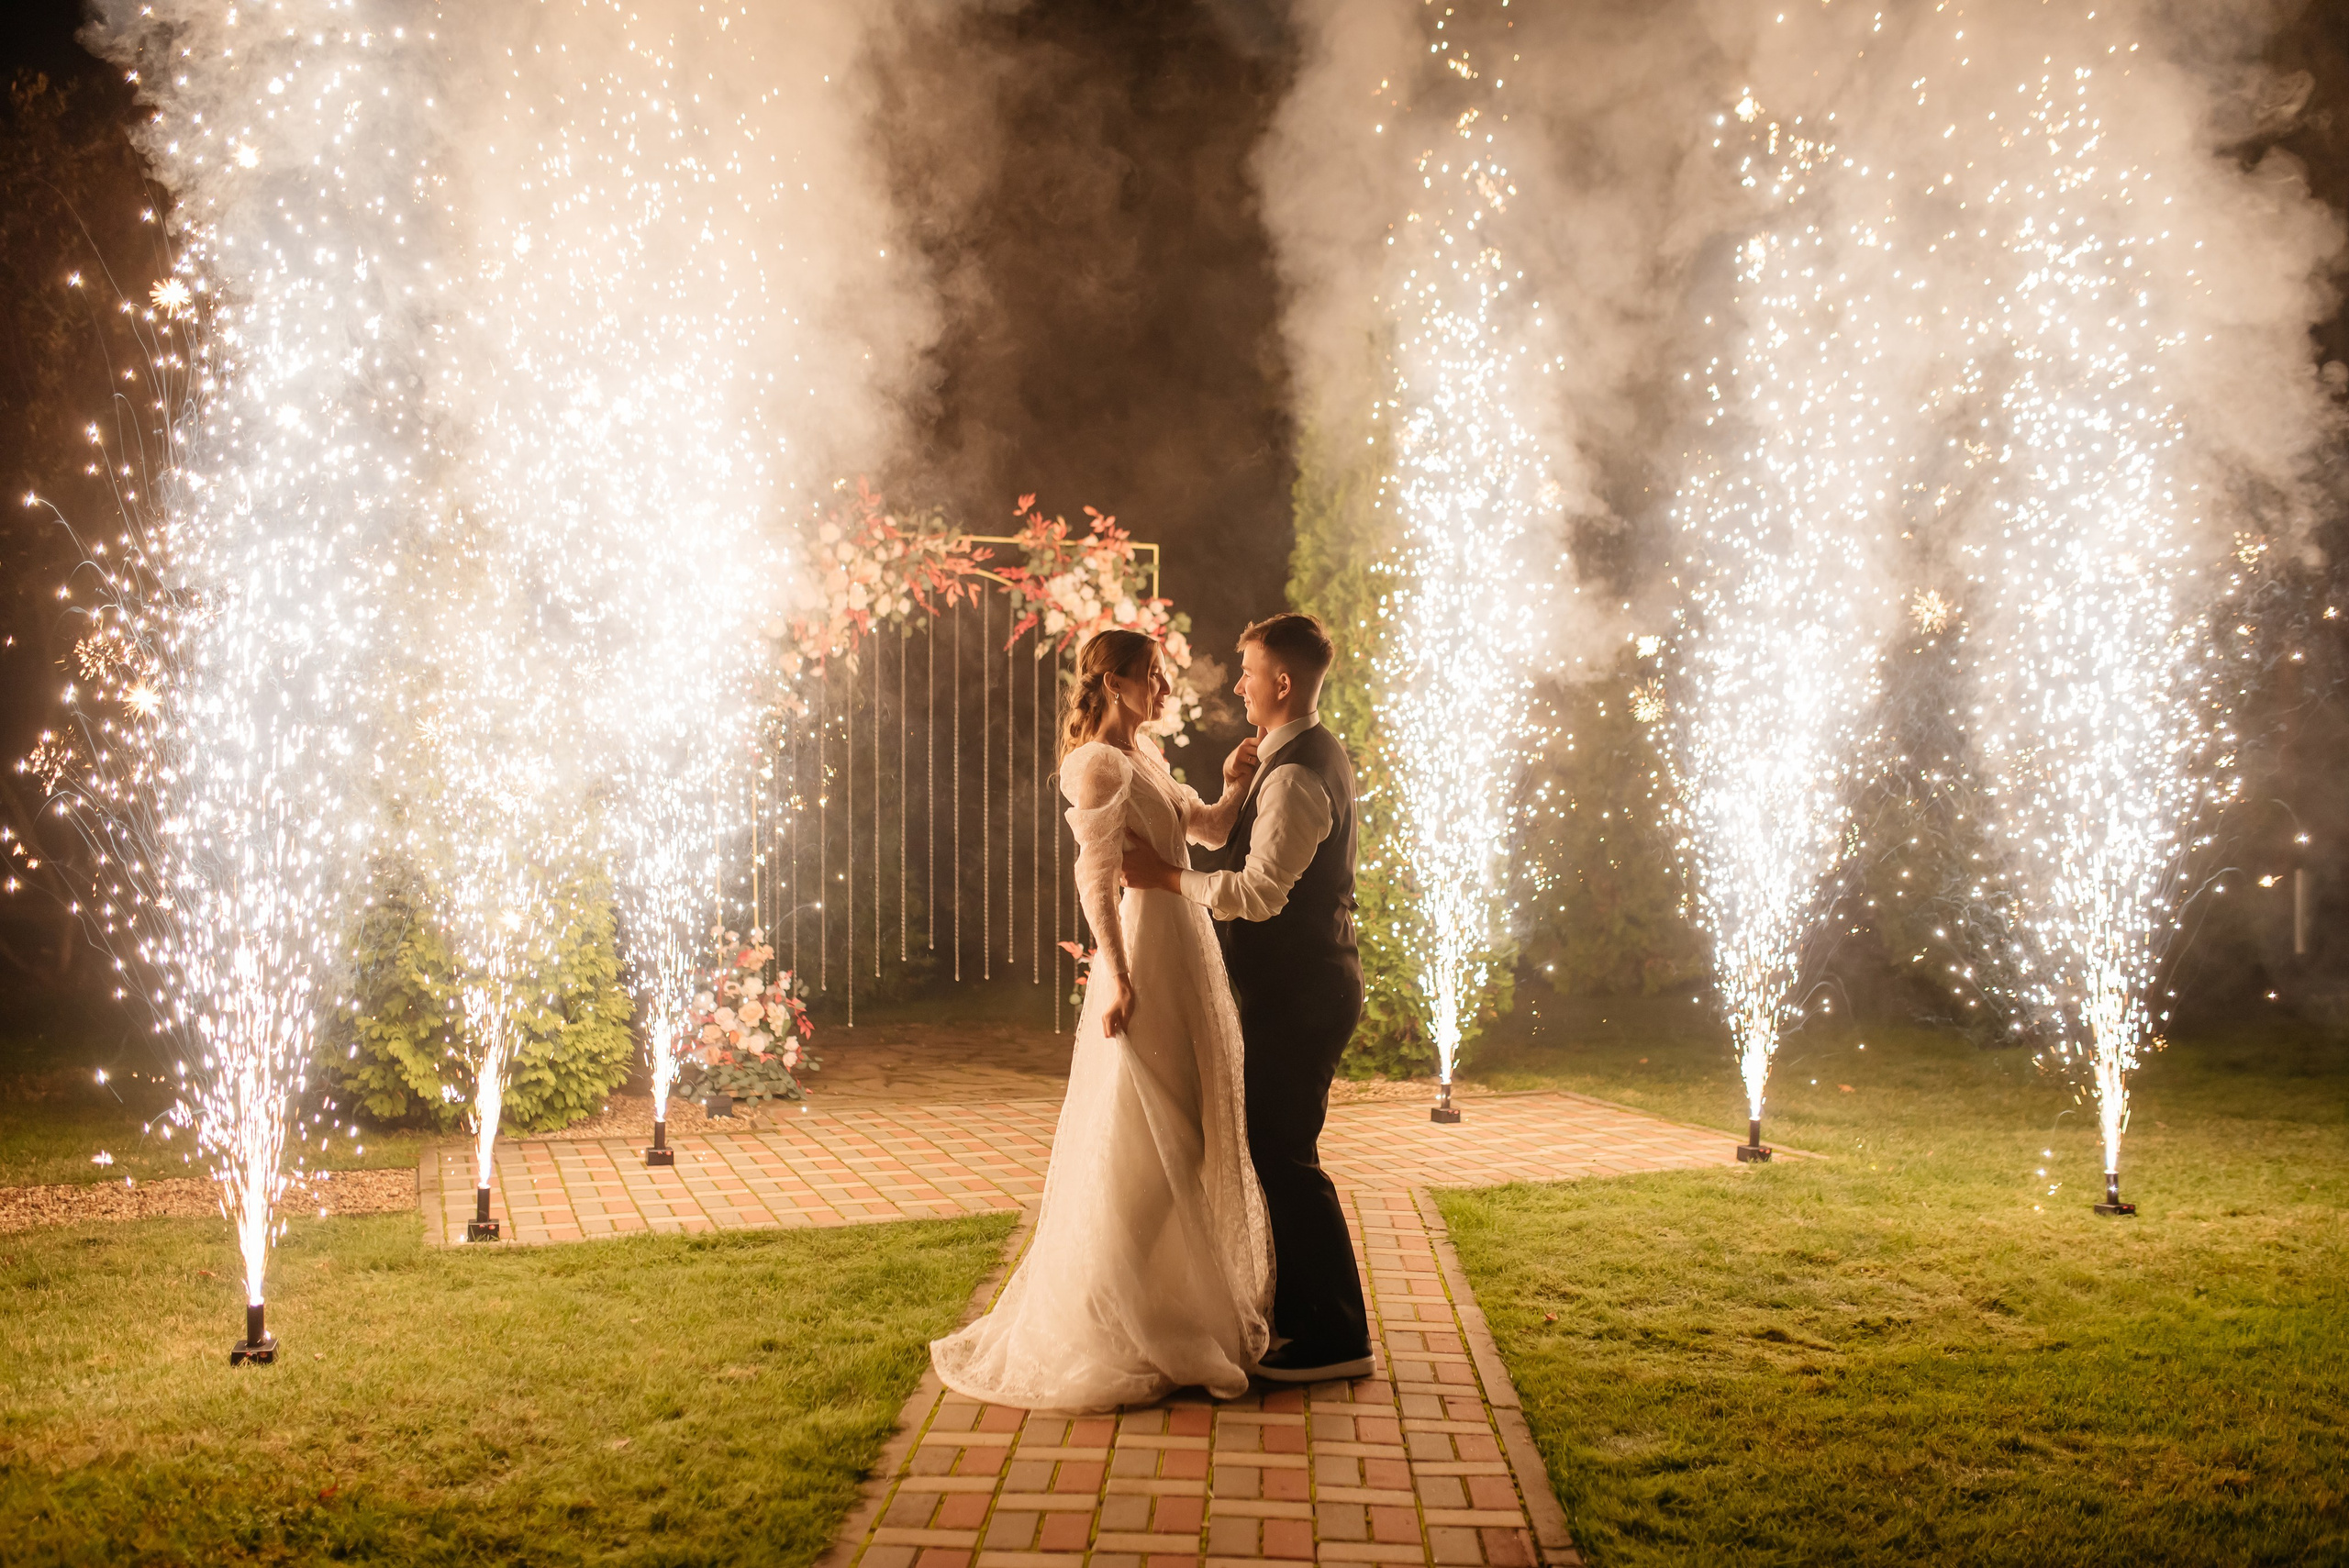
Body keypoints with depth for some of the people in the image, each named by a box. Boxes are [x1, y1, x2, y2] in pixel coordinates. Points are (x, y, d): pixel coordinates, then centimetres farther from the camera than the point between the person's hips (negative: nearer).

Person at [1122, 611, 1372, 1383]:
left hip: (1297, 991, -11)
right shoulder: (1317, 753, 14)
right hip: (1305, 980, 11)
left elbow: (1261, 891, -27)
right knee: (1278, 1147, 18)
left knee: (1284, 1155, -4)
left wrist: (1168, 876, -21)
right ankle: (1295, 1308, 31)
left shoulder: (1295, 776, -20)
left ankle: (1337, 1339, 6)